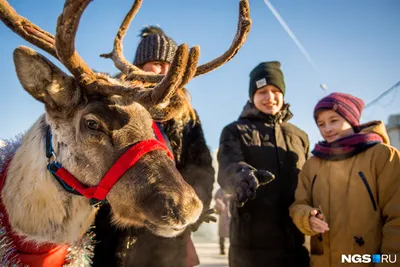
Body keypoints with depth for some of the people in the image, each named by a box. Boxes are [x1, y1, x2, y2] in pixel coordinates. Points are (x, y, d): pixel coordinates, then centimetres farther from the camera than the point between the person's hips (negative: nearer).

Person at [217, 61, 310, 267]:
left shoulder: (300, 136, 17)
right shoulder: (235, 131, 5)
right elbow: (228, 167, -15)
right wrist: (242, 176, -38)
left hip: (297, 243, 4)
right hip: (253, 243, -3)